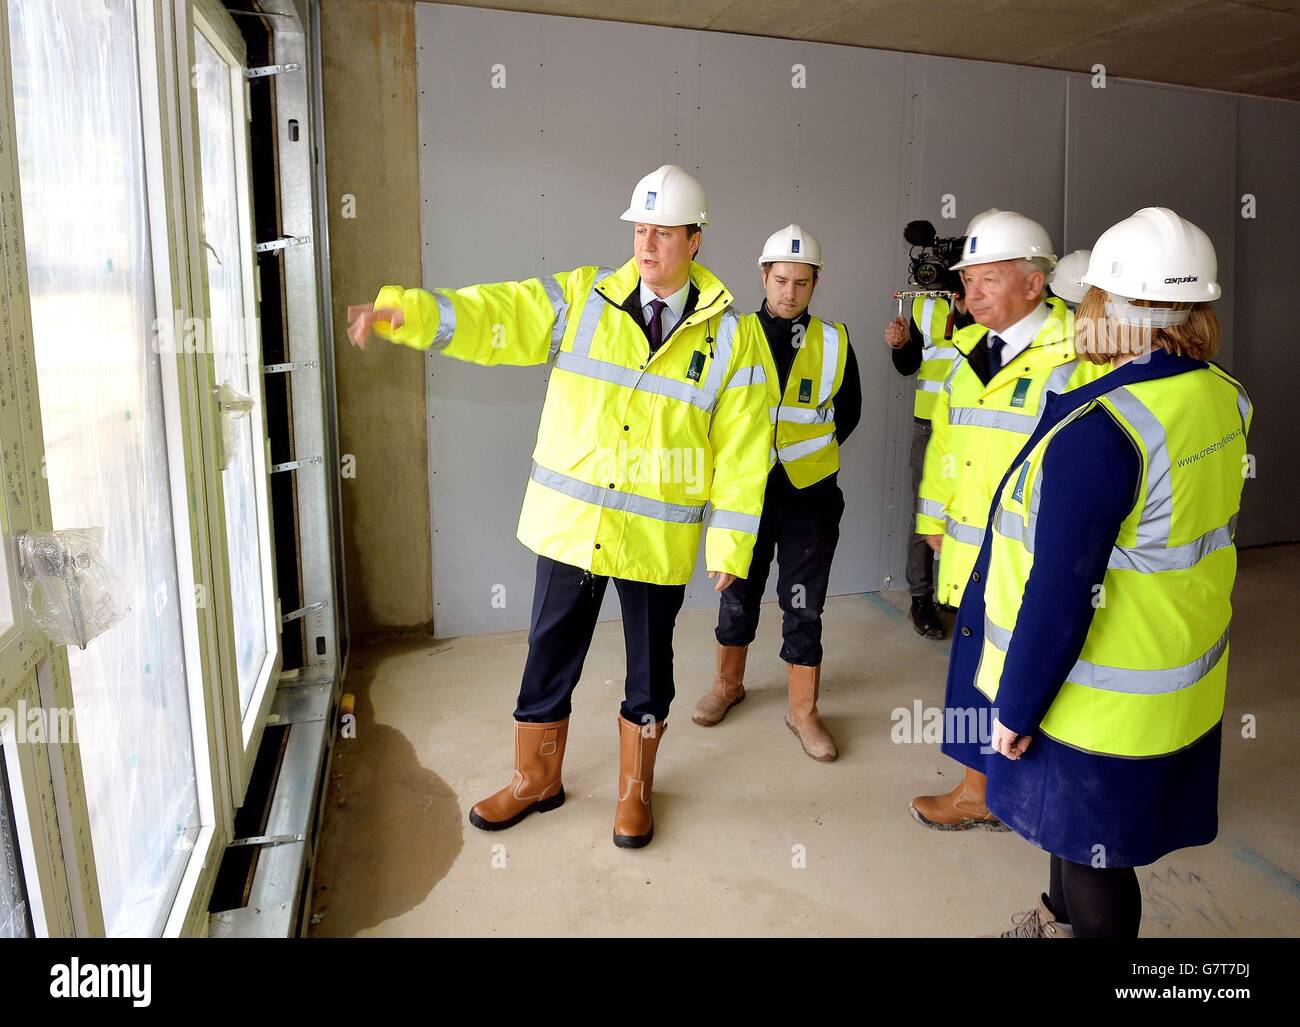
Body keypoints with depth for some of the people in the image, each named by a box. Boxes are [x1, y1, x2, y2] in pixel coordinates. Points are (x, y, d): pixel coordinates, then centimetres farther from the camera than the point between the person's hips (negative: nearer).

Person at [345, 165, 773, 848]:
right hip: (569, 525, 1)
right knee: (549, 656, 13)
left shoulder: (728, 336, -4)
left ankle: (634, 790, 39)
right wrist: (404, 310, -29)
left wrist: (730, 547, -5)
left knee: (648, 664, 15)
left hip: (659, 537, -1)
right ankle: (536, 780, 37)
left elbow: (741, 454, -3)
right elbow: (492, 316, -12)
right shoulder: (582, 299, -1)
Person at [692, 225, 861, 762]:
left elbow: (847, 411, 11)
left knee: (804, 607, 6)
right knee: (738, 595, 14)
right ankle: (728, 683, 35)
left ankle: (803, 710, 20)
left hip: (809, 494, 0)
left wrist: (807, 450, 6)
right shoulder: (735, 335, -5)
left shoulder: (834, 341, -2)